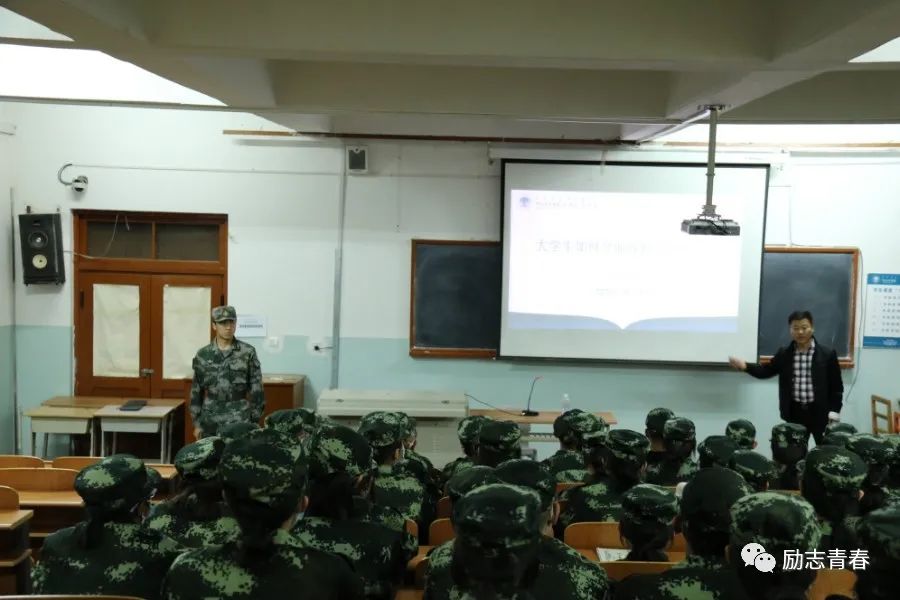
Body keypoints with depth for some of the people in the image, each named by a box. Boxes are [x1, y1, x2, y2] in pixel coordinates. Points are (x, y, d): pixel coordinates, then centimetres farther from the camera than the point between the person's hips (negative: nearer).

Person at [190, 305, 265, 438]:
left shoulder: (248, 352, -2)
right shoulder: (203, 354, 5)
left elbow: (256, 389, 0)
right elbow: (196, 391, 9)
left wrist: (254, 421, -2)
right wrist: (197, 423, 7)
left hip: (240, 420, -2)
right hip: (210, 421, 2)